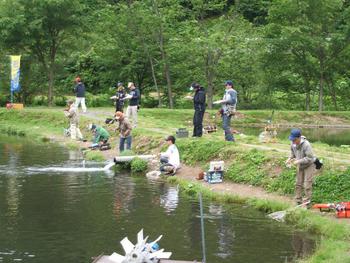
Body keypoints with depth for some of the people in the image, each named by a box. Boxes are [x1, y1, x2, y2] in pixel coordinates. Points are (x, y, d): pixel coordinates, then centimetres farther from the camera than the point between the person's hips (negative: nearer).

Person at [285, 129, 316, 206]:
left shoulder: (306, 145, -31)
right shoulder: (293, 144, -10)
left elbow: (309, 158, -29)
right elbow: (292, 153, 10)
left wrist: (299, 161, -32)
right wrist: (289, 159, -9)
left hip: (309, 165, -7)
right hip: (300, 166, 7)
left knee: (307, 185, -9)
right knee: (298, 184, 11)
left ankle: (307, 202, 0)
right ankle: (298, 202, 20)